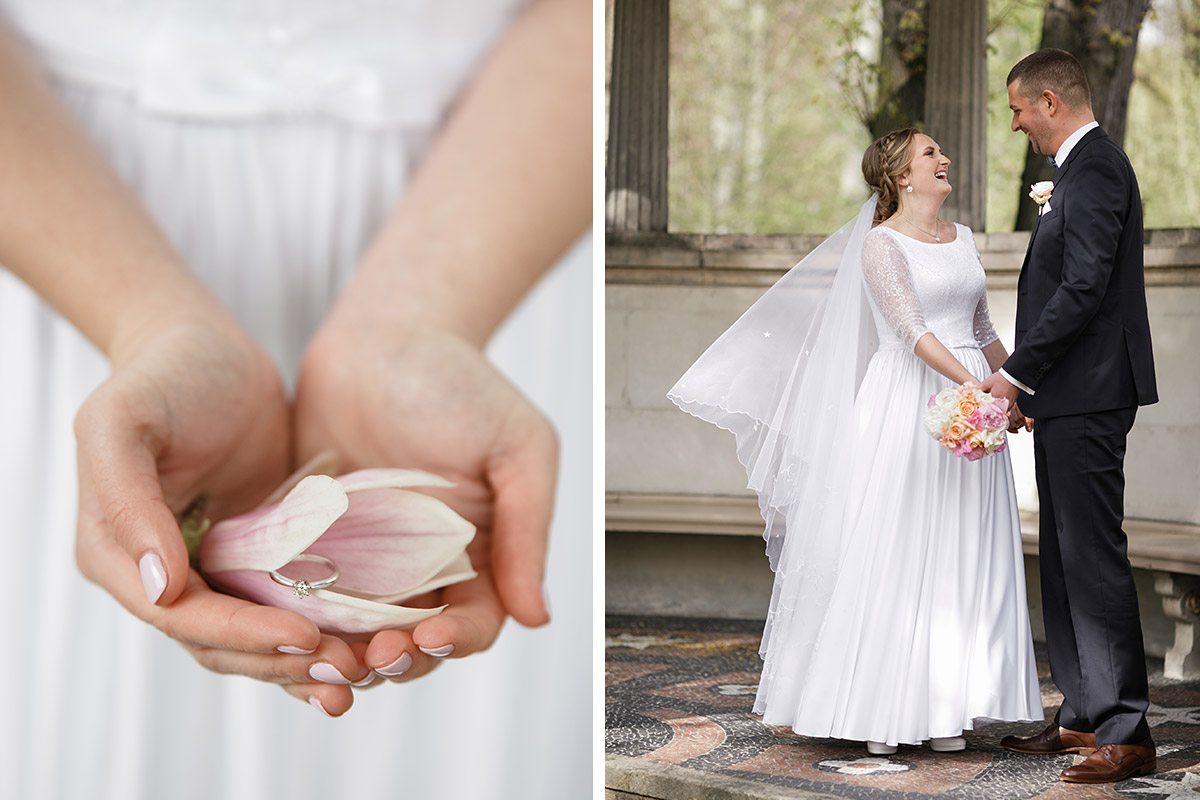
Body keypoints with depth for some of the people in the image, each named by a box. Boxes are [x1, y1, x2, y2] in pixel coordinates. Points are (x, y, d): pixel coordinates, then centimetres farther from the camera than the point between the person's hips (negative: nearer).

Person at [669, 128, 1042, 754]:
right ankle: (880, 709, 0)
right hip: (907, 404, -6)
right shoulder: (881, 244, -5)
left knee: (958, 560, 4)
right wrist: (973, 385, -26)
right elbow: (913, 332, -16)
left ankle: (941, 708, 7)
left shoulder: (963, 239, 15)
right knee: (892, 555, -5)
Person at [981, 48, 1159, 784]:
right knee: (1066, 557, 13)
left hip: (1087, 396, -11)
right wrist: (1031, 381, 19)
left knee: (1094, 555, -9)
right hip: (1071, 398, 11)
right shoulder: (1086, 166, 19)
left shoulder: (1094, 169, -14)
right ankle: (1085, 717, 20)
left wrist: (1018, 372, -18)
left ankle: (1127, 732, -7)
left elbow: (1084, 288, -22)